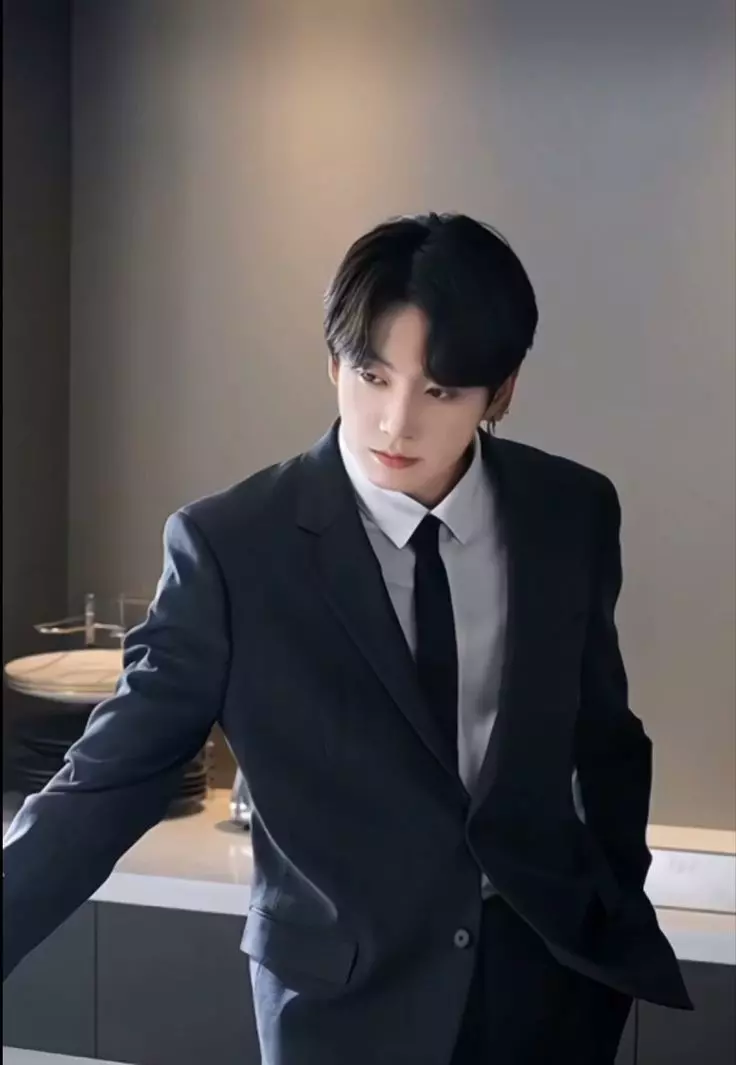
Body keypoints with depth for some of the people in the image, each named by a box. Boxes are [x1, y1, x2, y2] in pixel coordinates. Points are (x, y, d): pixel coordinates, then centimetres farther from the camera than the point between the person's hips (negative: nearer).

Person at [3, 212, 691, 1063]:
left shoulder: (572, 514, -6)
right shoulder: (231, 545, -15)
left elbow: (605, 735, 6)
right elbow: (110, 779, -14)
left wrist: (619, 915, 9)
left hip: (551, 969, 3)